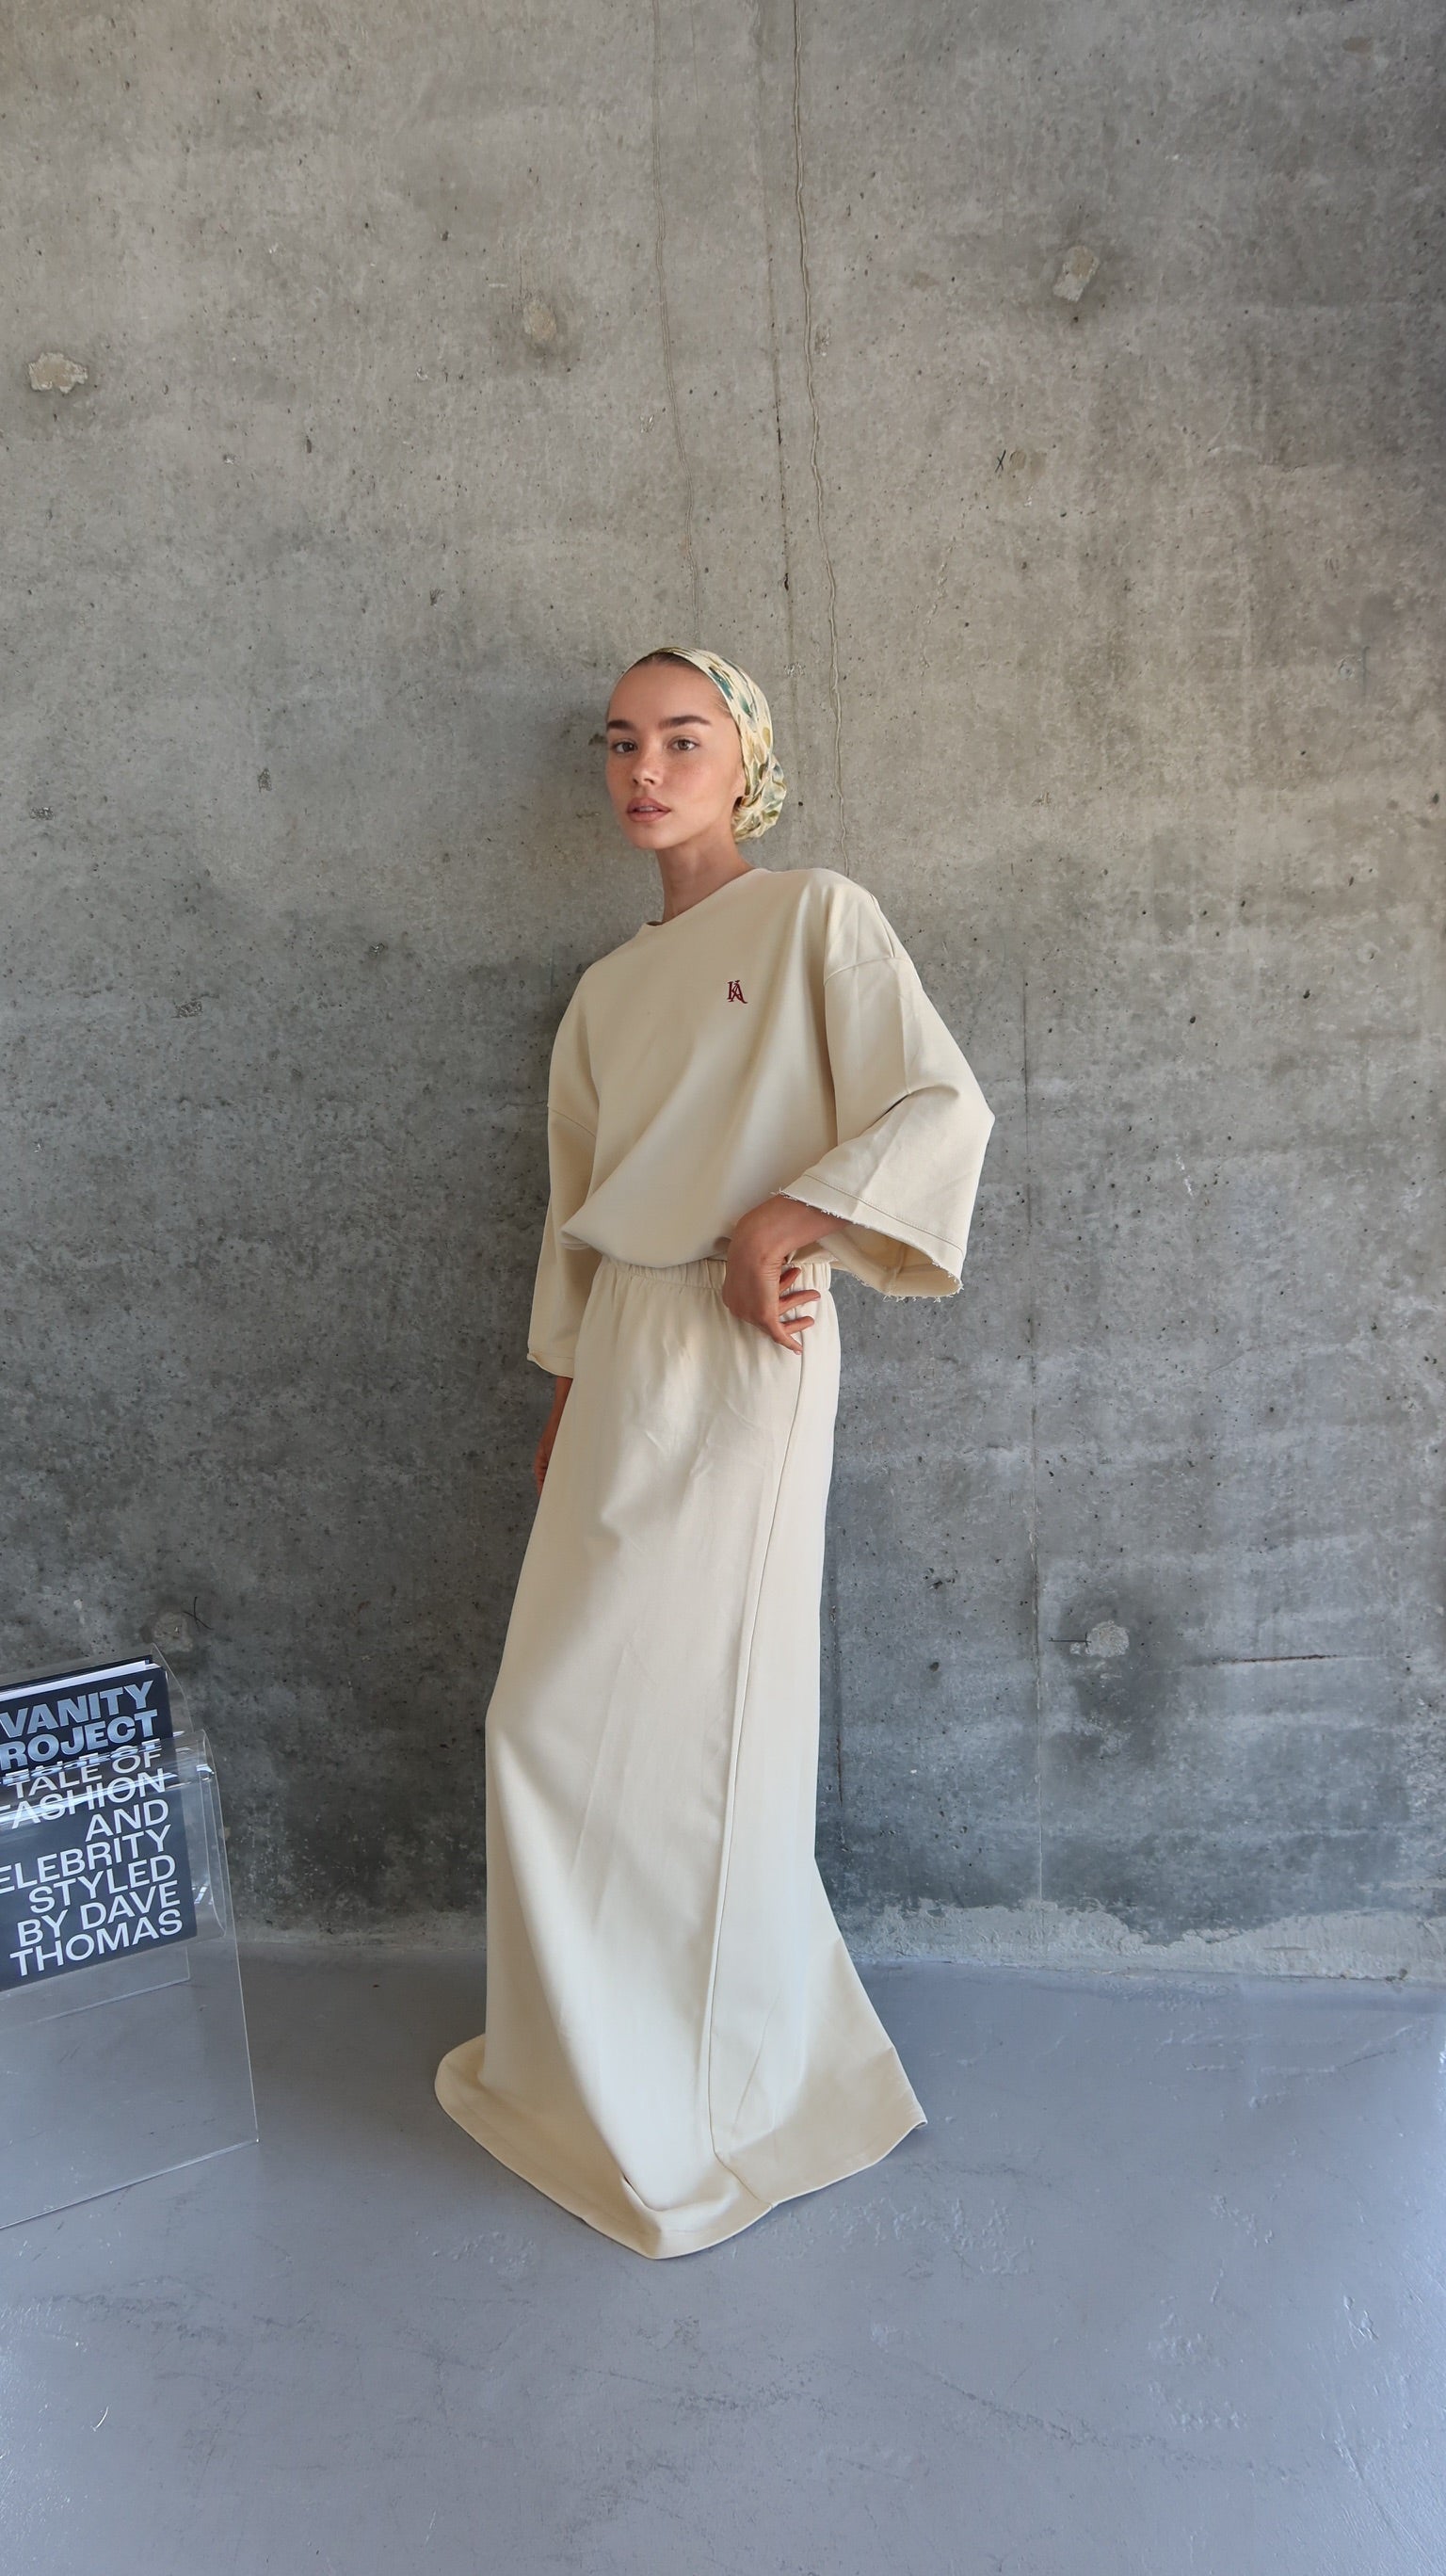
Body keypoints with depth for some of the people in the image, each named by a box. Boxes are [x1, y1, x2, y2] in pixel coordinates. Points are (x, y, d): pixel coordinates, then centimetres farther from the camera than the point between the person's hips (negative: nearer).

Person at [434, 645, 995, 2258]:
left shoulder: (815, 915, -1)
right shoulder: (607, 991, 18)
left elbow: (946, 1107, -10)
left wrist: (786, 1218, -17)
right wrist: (566, 1391, 15)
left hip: (743, 1356, -7)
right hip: (620, 1357, 7)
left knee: (689, 1729, -1)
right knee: (557, 1724, 10)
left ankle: (720, 2090, 22)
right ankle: (595, 2059, 31)